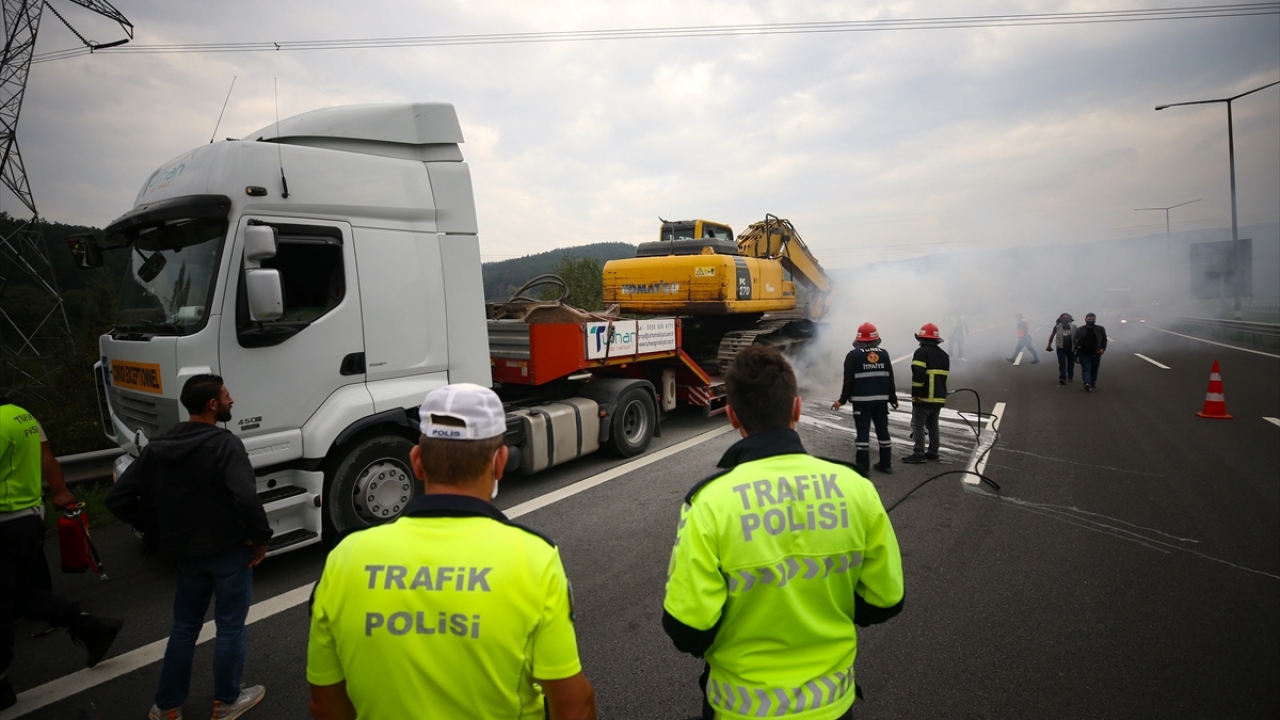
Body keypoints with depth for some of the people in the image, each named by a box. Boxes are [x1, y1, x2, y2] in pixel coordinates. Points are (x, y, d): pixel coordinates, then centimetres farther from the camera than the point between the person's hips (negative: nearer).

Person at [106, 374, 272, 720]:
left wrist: (155, 531, 11)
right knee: (230, 626, 10)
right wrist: (260, 537, -17)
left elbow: (117, 498, 4)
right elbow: (246, 498, -32)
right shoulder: (224, 444, -20)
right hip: (230, 550, -6)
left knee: (184, 626, 21)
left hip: (185, 552, 6)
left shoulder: (157, 447, 2)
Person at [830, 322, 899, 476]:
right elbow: (890, 378, 9)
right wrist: (893, 398, 18)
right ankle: (886, 463, 21)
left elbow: (849, 380, -9)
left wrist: (842, 400, -4)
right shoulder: (884, 353, 7)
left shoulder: (854, 355, -6)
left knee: (863, 432, -4)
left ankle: (862, 467, -5)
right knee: (883, 430, 14)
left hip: (862, 400, -4)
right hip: (881, 400, 5)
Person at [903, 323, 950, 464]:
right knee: (933, 425, 16)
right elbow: (945, 376, 18)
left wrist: (916, 393, -21)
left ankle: (919, 454, -6)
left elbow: (918, 374, -22)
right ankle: (933, 452, 20)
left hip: (923, 398, -8)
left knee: (918, 425, -4)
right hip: (939, 397, 8)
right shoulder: (943, 354, 15)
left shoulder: (921, 352, -11)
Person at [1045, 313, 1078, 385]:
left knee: (1071, 363, 10)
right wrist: (1049, 345, 13)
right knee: (1062, 363, -9)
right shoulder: (1057, 326, 0)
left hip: (1071, 348, 2)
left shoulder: (1073, 326, 3)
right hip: (1061, 348, -2)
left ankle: (1070, 377, 23)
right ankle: (1062, 378, -13)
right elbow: (1052, 336, 11)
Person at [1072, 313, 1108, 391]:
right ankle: (1087, 383, -25)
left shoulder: (1100, 329, 5)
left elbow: (1104, 339, 9)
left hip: (1096, 354, 2)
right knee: (1086, 369, -11)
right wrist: (1076, 343, -15)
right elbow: (1074, 339, 8)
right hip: (1084, 354, -2)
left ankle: (1093, 383, 26)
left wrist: (1103, 348, -5)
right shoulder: (1079, 330, 2)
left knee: (1094, 370, 12)